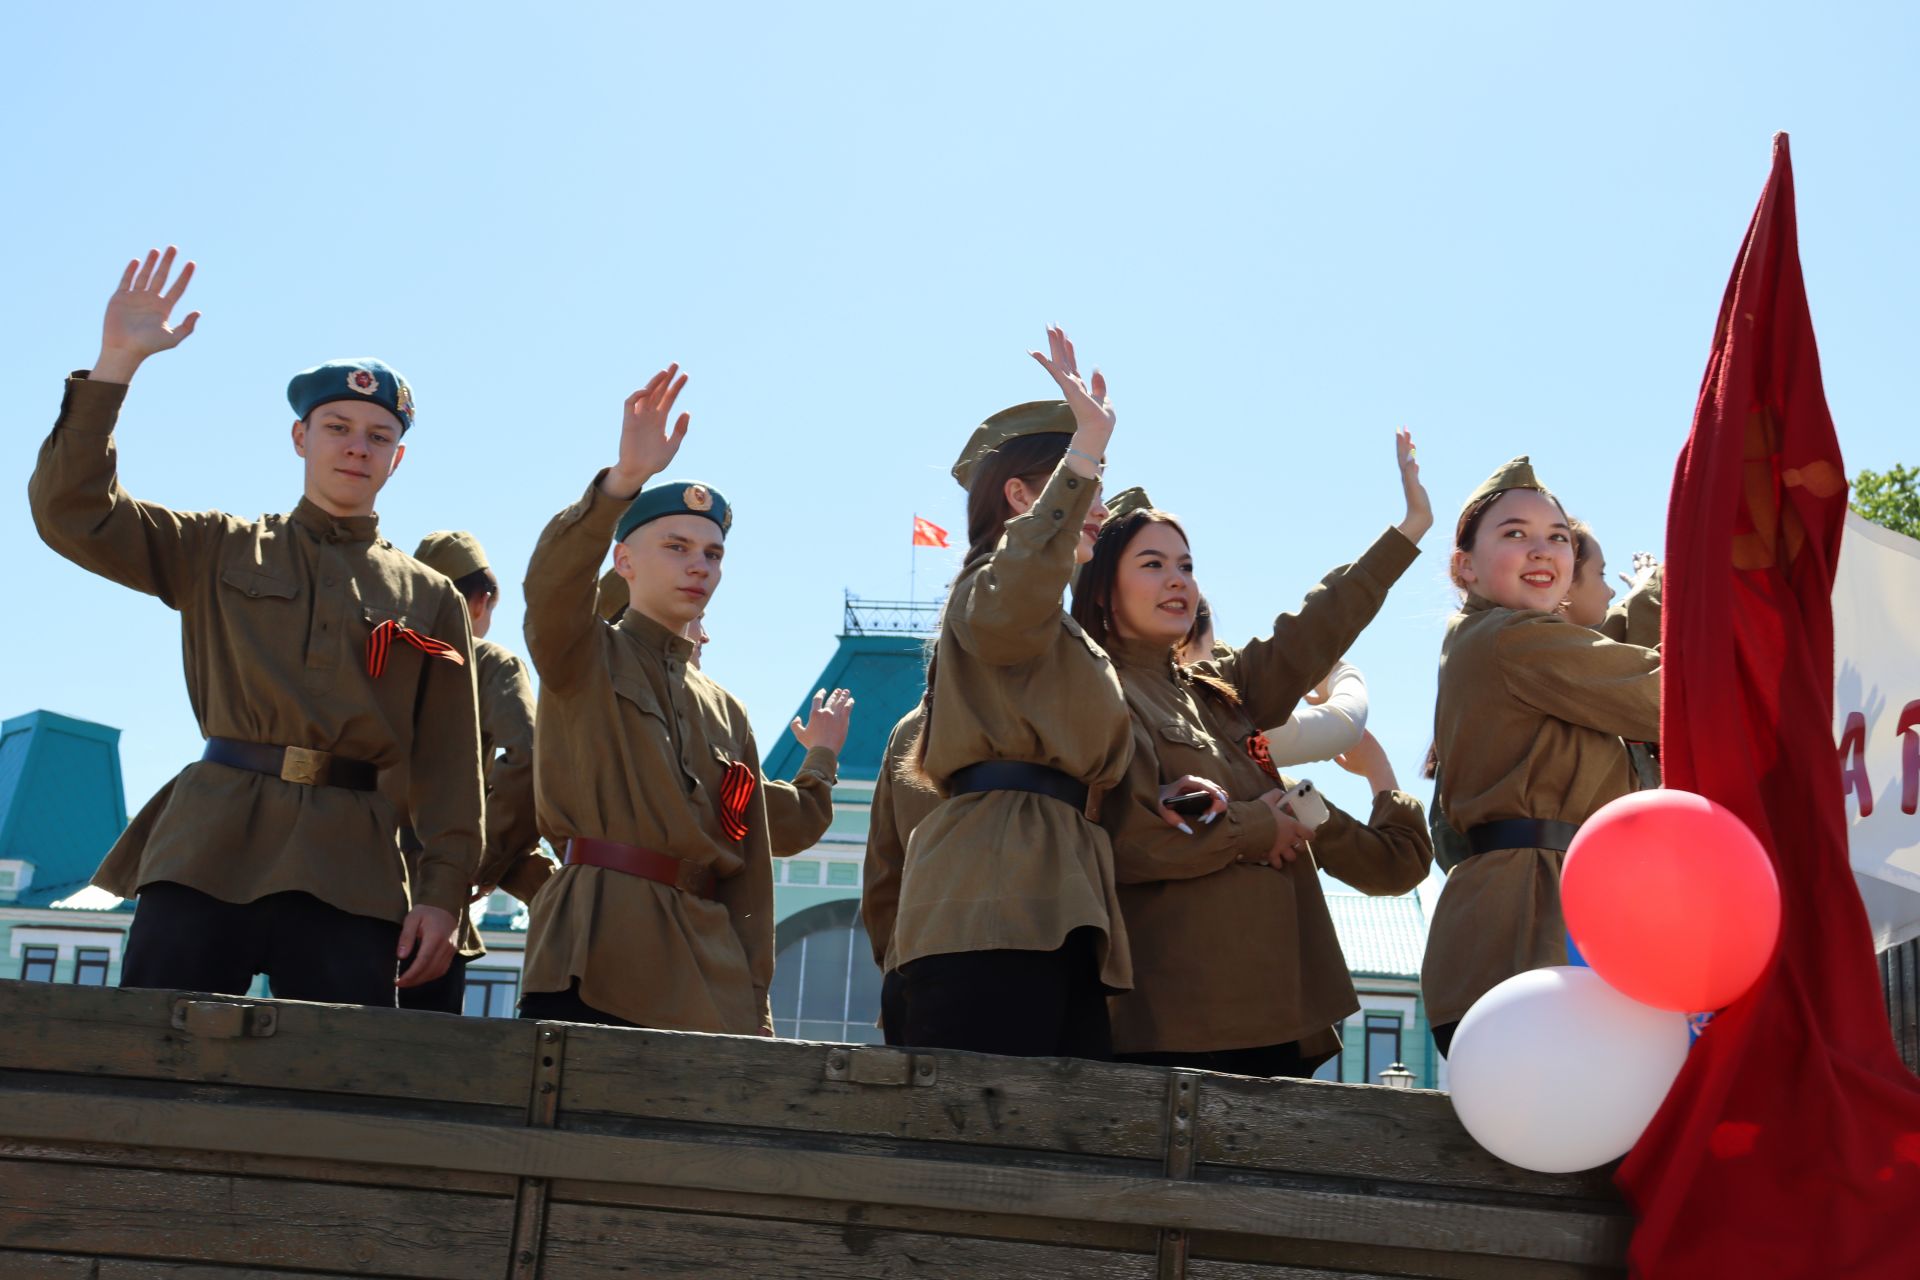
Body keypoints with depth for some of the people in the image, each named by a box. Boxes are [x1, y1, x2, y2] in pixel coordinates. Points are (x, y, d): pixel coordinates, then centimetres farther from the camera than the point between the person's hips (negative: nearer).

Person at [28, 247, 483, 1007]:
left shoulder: (430, 598, 14)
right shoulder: (218, 552, 15)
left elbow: (449, 765, 9)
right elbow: (72, 510, 2)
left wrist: (442, 889, -1)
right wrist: (117, 361, -4)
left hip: (349, 871, 0)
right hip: (206, 851, 0)